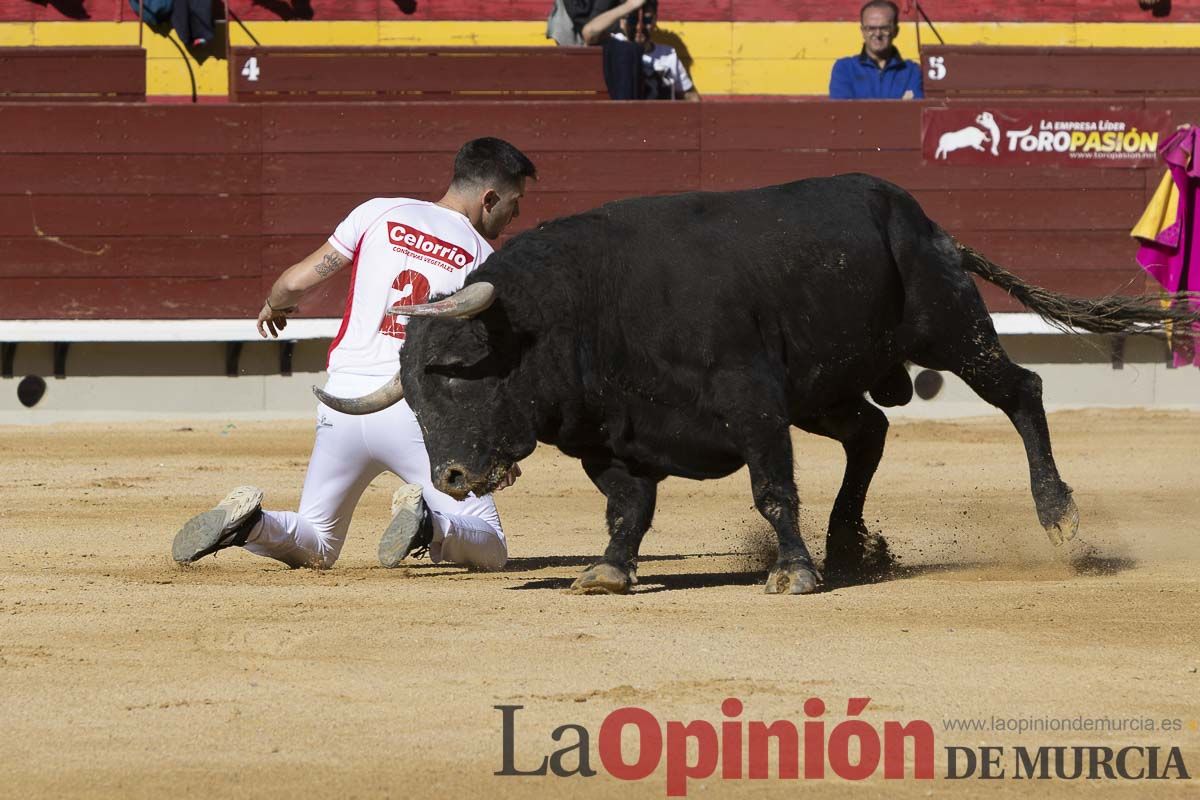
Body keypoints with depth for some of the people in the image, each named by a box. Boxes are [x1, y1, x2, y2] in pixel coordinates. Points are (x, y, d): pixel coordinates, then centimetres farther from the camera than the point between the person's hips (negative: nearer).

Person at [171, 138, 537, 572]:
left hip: (343, 405, 4)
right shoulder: (484, 261, 2)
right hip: (417, 413, -3)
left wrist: (272, 306, 28)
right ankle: (429, 523, -30)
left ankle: (247, 522, -11)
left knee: (316, 547, 20)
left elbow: (299, 280, 5)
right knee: (490, 549, 2)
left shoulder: (380, 214, 8)